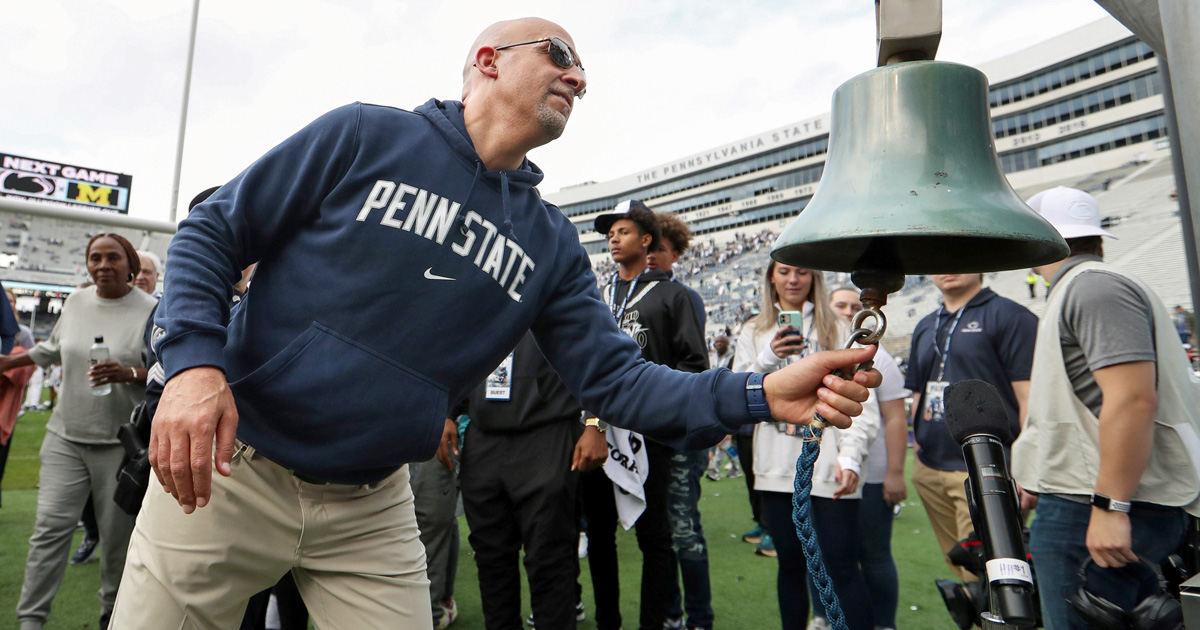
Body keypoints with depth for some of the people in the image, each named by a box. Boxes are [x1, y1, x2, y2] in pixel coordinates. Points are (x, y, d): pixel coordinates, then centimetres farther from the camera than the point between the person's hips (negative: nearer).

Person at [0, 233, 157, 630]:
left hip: (120, 442, -4)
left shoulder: (150, 310, -8)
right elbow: (54, 347, 27)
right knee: (50, 525, 0)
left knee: (117, 531, 7)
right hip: (66, 435, 4)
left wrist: (128, 373, -25)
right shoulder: (76, 301, 8)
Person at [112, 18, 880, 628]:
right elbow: (213, 231, -3)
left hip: (374, 507, 3)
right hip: (227, 469, -2)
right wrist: (194, 361, -21)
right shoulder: (366, 135, -8)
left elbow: (615, 377, -3)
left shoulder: (553, 245, 2)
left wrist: (759, 395, -16)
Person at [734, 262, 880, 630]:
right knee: (791, 562, 12)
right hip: (777, 466, 2)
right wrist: (768, 359, -11)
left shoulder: (838, 330, 6)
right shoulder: (754, 333, 12)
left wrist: (851, 456, -13)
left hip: (829, 464, -2)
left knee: (841, 566, -3)